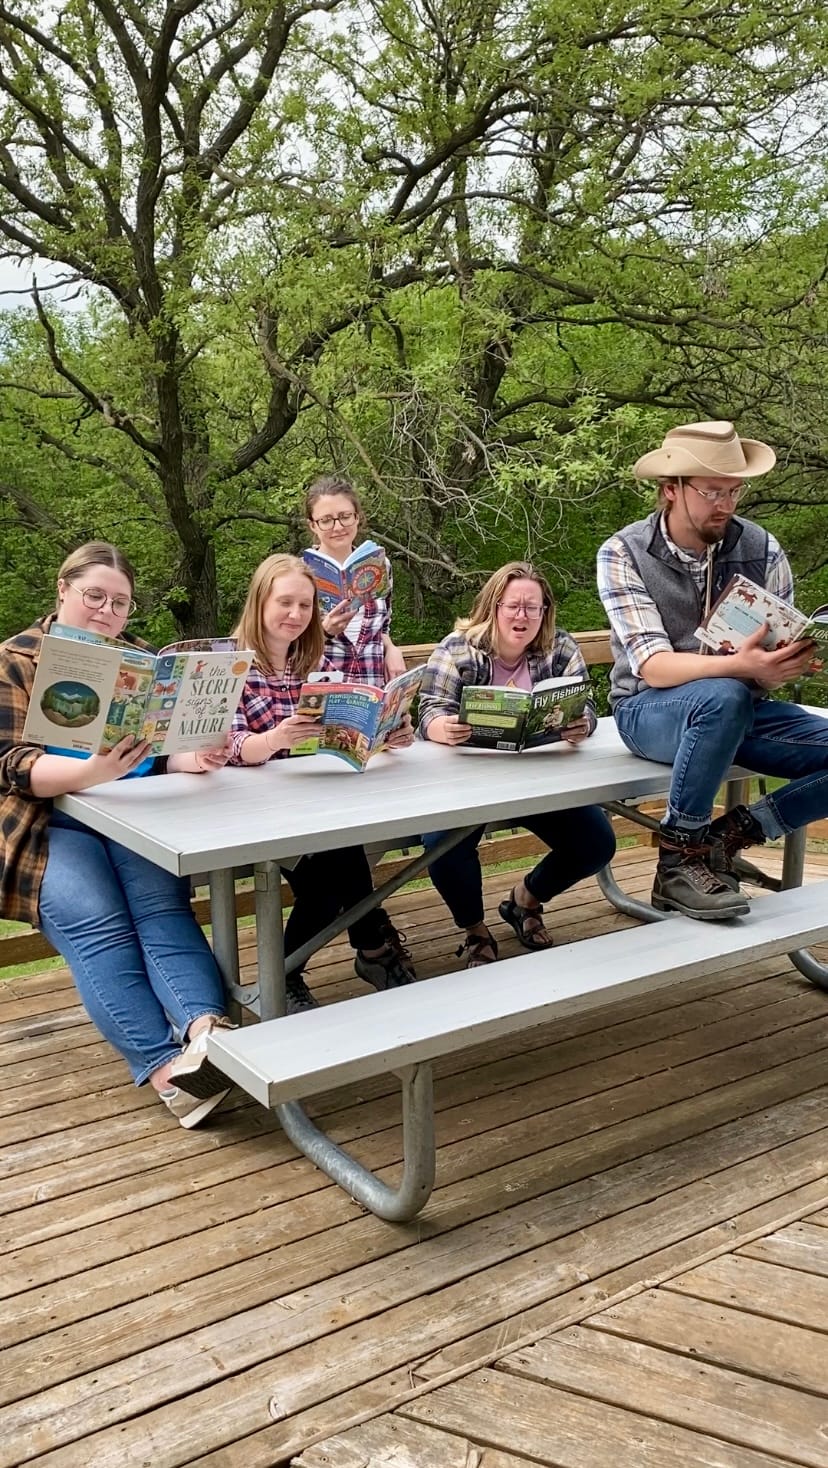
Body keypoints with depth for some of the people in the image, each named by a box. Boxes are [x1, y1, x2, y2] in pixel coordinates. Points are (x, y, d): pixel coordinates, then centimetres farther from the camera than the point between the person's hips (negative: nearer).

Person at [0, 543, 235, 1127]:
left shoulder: (143, 659, 16)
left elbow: (166, 749, 9)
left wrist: (196, 758, -16)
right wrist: (92, 772, -29)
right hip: (53, 822, -2)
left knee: (164, 912, -27)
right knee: (99, 930, -28)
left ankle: (208, 1031, -47)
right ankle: (166, 1067, -39)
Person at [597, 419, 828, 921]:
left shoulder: (762, 549, -2)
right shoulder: (624, 554, -10)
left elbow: (783, 652, -2)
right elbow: (653, 668, -20)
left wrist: (784, 666, -29)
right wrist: (739, 666, -38)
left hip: (740, 709, 4)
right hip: (651, 711, -4)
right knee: (724, 698, -37)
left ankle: (728, 835, -6)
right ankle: (679, 856, -20)